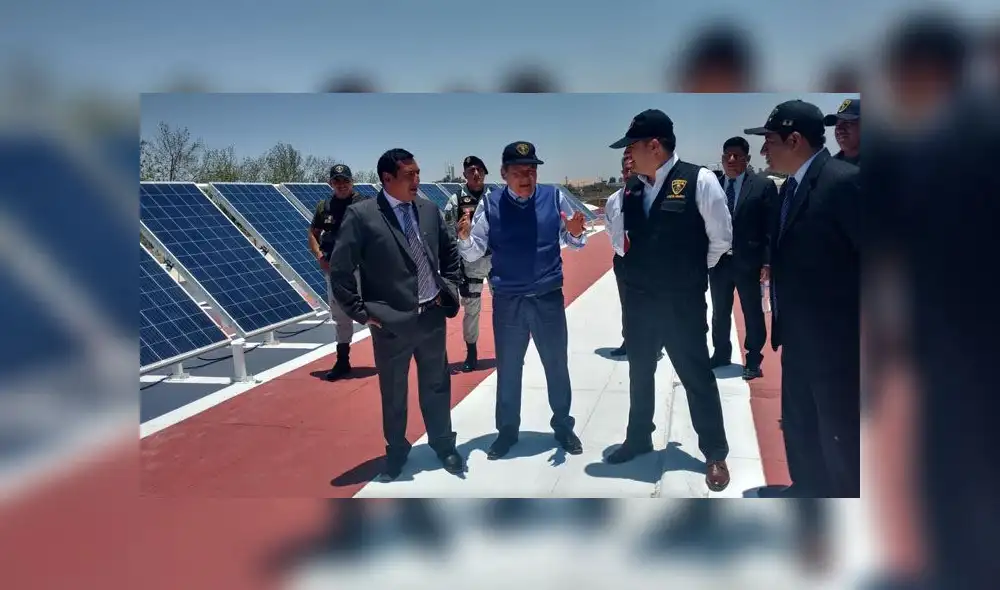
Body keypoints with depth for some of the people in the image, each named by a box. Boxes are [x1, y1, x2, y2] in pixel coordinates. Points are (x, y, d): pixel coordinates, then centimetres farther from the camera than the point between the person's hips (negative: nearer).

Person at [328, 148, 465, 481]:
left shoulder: (429, 210, 4)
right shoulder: (361, 215, -11)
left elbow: (450, 254, 18)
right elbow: (340, 270, -10)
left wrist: (449, 289, 8)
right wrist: (360, 312, -10)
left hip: (433, 317, 4)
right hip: (391, 322, -4)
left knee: (437, 387, 16)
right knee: (393, 394, 13)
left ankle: (443, 445, 35)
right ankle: (396, 450, 34)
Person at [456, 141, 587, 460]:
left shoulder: (554, 197, -6)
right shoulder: (489, 204, -7)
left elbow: (572, 241, 1)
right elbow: (474, 254, -5)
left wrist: (576, 233, -22)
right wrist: (465, 236, -25)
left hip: (548, 298, 1)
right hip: (507, 302, 0)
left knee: (557, 365, 14)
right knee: (507, 369, 13)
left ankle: (563, 426, 32)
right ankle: (507, 430, 30)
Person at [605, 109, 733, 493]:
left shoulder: (699, 181, -12)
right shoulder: (631, 188, 3)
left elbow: (720, 239, -5)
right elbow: (619, 237, 15)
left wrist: (691, 272, 4)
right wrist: (642, 265, 2)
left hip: (682, 303, -5)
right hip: (638, 299, 5)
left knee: (696, 375, 6)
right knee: (639, 372, 18)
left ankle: (715, 453, 22)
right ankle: (638, 438, 38)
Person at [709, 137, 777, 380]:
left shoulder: (764, 185, -4)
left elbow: (771, 226, -6)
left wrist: (767, 262, -11)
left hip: (748, 261, -3)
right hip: (718, 260, 3)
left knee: (753, 312, 7)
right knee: (720, 312, 15)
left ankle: (753, 359, 19)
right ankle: (721, 353, 30)